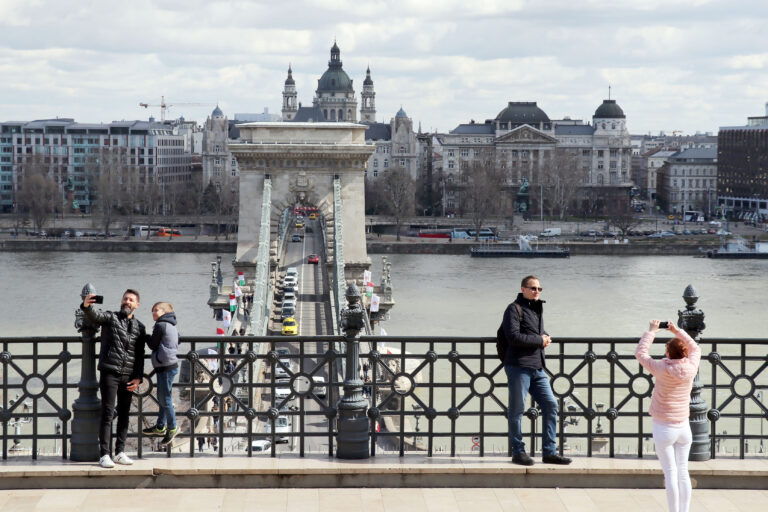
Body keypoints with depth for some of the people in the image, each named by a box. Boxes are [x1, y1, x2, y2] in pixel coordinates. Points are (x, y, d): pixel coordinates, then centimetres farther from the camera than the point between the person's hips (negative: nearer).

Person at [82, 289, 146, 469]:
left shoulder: (140, 328, 13)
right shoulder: (110, 318, 3)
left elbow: (140, 355, 14)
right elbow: (95, 315, -19)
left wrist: (138, 377, 3)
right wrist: (87, 306, -42)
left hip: (128, 376, 4)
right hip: (109, 373, -4)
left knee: (124, 414, 8)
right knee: (107, 414, -7)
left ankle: (120, 452, 16)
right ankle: (104, 455, -7)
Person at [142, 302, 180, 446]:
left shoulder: (160, 326, -13)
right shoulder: (172, 326, 14)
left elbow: (153, 345, -8)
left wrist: (147, 338, 12)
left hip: (165, 366, -10)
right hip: (171, 364, 10)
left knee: (165, 399, -2)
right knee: (162, 398, 16)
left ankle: (172, 428, 6)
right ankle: (160, 427, 24)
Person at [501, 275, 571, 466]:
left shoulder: (538, 309, 21)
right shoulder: (514, 309, -5)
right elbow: (513, 336, -17)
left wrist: (545, 337, 8)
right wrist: (539, 340, -10)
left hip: (537, 368, 8)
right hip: (519, 366, -8)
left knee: (551, 405, 4)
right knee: (517, 409, -2)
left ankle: (549, 452, 9)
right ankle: (518, 452, 6)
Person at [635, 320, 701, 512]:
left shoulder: (662, 369, -16)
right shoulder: (691, 368, -5)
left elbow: (640, 353, -2)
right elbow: (695, 349, 17)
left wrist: (651, 331, 7)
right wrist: (677, 331, 20)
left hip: (664, 429, -4)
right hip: (684, 427, 4)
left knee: (671, 473, -2)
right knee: (683, 472, 9)